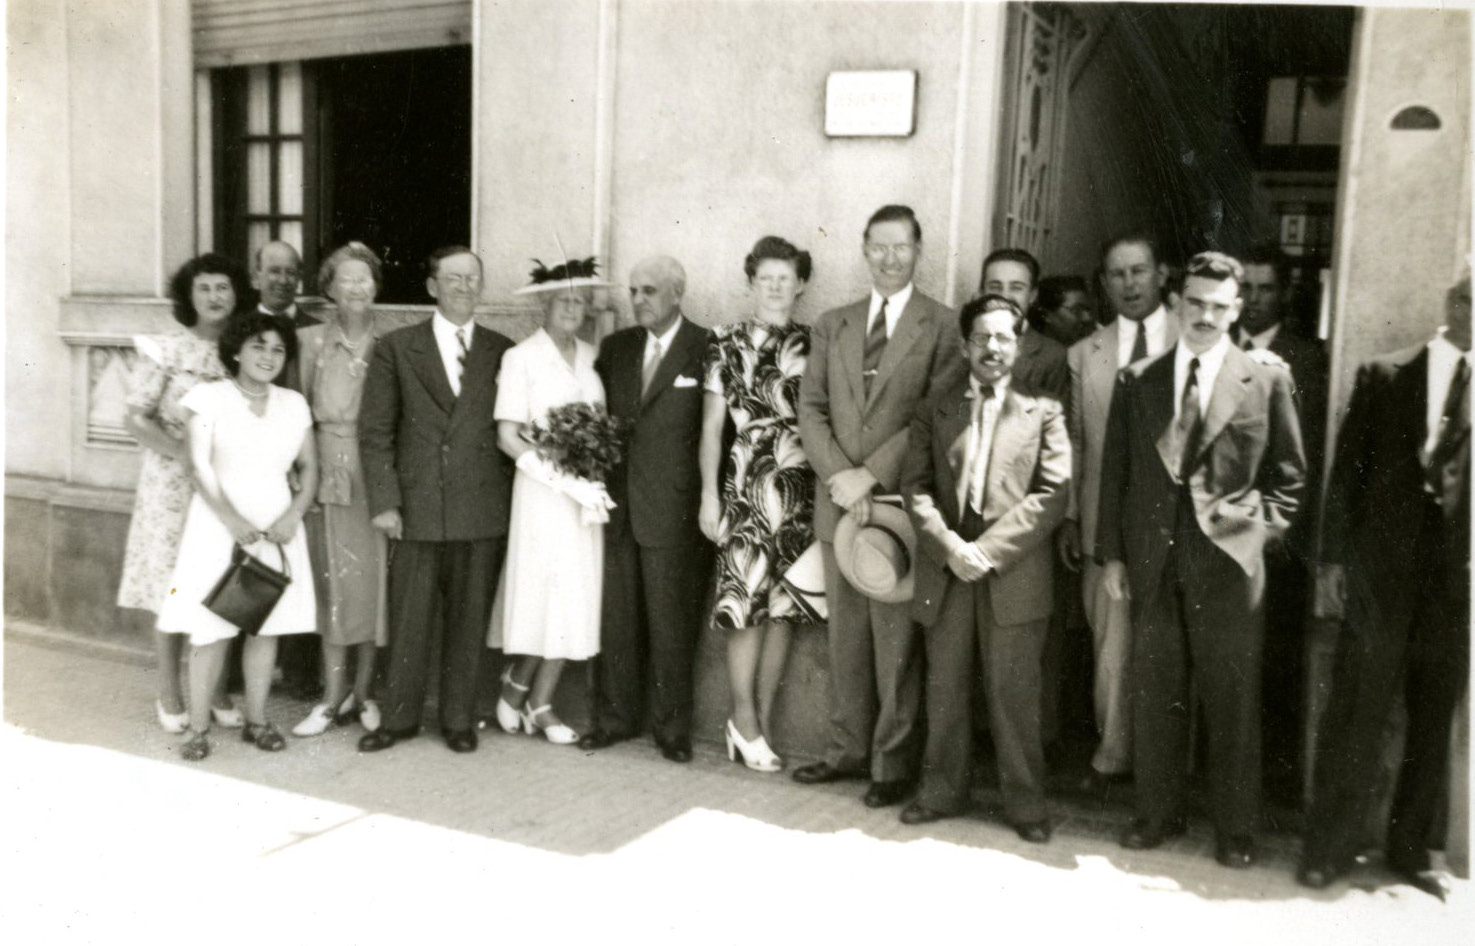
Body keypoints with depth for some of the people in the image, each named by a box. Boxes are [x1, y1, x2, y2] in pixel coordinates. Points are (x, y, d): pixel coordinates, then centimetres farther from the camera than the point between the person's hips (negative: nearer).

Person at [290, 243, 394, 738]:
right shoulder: (311, 340, 3)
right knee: (334, 580, 2)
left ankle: (362, 691, 19)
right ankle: (334, 696, 12)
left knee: (374, 577, 5)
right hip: (331, 470, 0)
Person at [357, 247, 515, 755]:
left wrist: (510, 498, 2)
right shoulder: (396, 348, 5)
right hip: (417, 509, -1)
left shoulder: (503, 352, 8)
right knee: (408, 622, 6)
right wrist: (383, 501, -5)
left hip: (484, 511, 1)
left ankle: (459, 719, 23)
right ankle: (399, 717, 22)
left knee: (468, 622, 8)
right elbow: (375, 431, 2)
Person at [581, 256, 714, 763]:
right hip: (616, 506, 5)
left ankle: (672, 725, 18)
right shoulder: (615, 347, 12)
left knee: (671, 622, 4)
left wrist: (709, 502, -8)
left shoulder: (706, 349, -4)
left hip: (673, 511, -4)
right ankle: (614, 716, 24)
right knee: (615, 617, 11)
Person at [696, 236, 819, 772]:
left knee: (783, 608, 6)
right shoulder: (727, 344, 3)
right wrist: (709, 496, -2)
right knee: (748, 608, -3)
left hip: (800, 490, 3)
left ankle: (761, 722, 17)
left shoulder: (811, 346, 9)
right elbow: (711, 427, 3)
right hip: (747, 487, -2)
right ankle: (745, 723, 10)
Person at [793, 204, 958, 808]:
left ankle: (894, 763, 13)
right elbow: (811, 409, 8)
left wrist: (872, 475, -13)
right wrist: (837, 474, -7)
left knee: (896, 637, 1)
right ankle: (848, 749, 23)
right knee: (845, 633, 11)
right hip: (838, 500, 4)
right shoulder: (831, 326, 14)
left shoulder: (941, 327, -1)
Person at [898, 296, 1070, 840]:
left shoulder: (1043, 411, 3)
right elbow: (916, 487, 4)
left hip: (1015, 574, -2)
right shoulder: (935, 408, 10)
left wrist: (988, 549, -13)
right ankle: (941, 791, 24)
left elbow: (1053, 494, -5)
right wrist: (948, 545, -12)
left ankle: (1025, 802, 16)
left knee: (1014, 693, 2)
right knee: (945, 689, 10)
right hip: (945, 568, 2)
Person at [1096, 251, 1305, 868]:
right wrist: (1111, 554, 3)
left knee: (1232, 700, 6)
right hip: (1152, 562, 2)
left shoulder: (1267, 382, 3)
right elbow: (1115, 472, 7)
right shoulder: (1136, 381, 8)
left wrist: (1259, 526, -7)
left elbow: (1288, 476, 7)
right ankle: (1158, 812, 24)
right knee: (1154, 696, 9)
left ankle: (1235, 828, 19)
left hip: (1229, 564, -2)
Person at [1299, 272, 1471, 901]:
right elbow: (1347, 470, 2)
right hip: (1383, 570, -2)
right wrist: (1335, 555, -2)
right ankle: (1330, 845, 16)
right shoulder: (1384, 377, 2)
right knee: (1357, 715, 2)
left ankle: (1410, 849, 25)